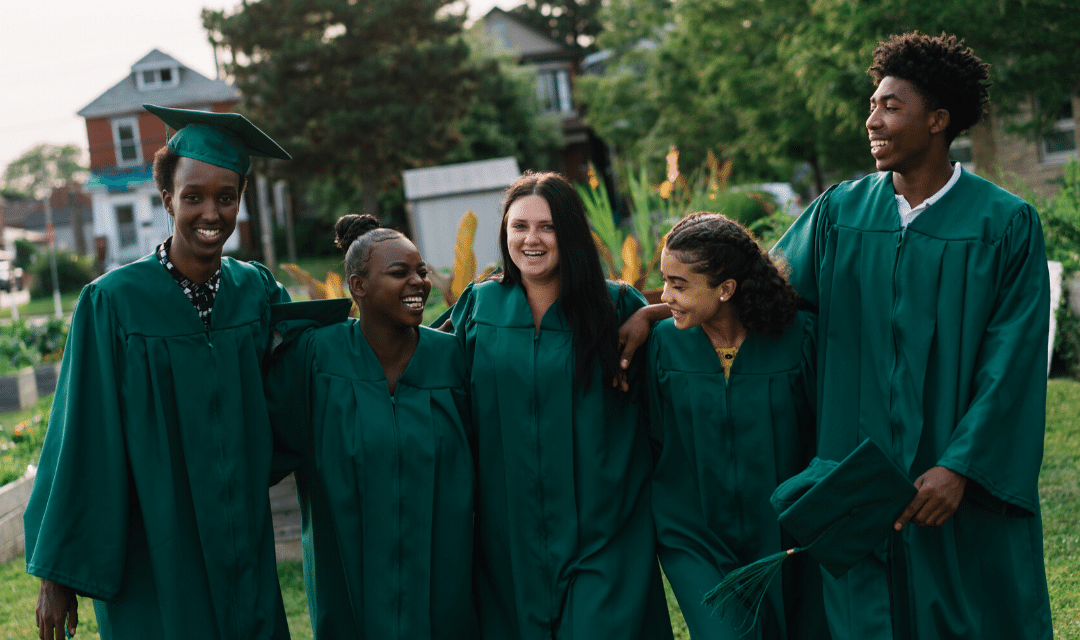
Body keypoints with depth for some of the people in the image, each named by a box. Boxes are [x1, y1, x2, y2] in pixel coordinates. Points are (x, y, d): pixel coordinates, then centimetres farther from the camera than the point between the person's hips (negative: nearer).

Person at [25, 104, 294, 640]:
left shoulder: (257, 291, 1)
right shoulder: (114, 303, -12)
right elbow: (81, 443, -10)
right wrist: (58, 573, -8)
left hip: (245, 556, 4)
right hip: (152, 566, -4)